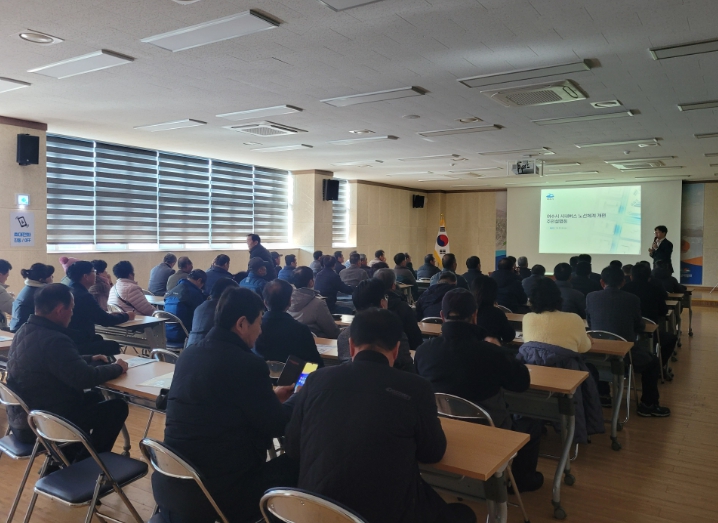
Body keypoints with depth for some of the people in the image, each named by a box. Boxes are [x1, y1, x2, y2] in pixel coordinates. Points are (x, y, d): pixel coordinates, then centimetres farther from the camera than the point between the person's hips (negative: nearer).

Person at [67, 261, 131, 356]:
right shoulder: (84, 296, -21)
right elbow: (106, 321, -16)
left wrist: (107, 314, 10)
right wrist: (126, 316, -1)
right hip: (77, 345, -10)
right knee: (114, 346, -3)